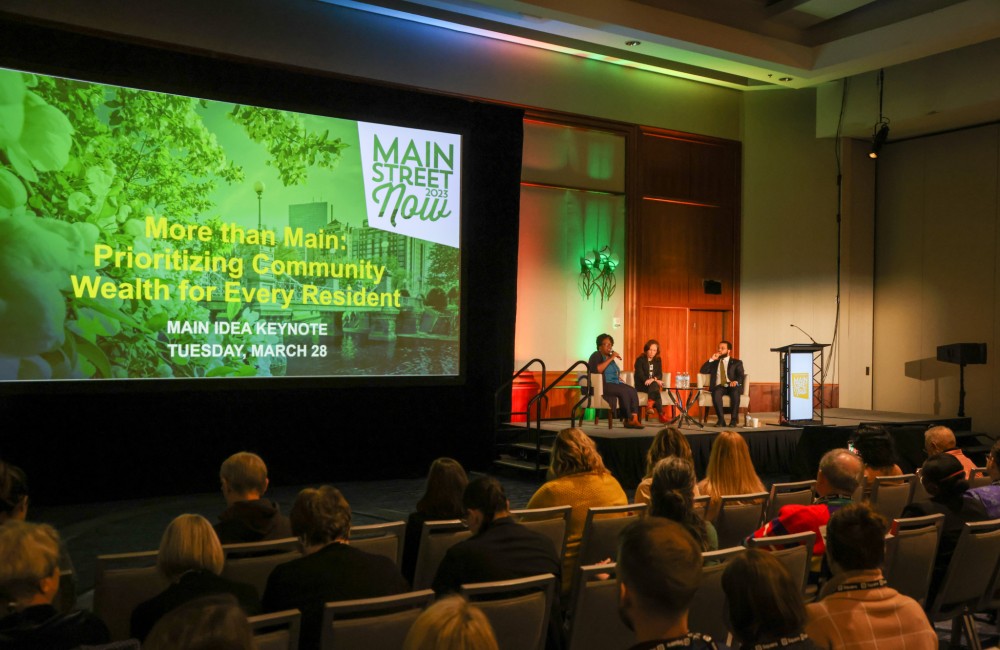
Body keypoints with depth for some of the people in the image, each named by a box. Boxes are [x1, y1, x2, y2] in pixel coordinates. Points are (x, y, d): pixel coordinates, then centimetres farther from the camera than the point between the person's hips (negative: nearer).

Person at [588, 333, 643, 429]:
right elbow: (597, 370, -21)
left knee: (632, 390, -20)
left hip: (615, 383, 7)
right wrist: (611, 359, -18)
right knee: (624, 391, -31)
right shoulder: (596, 356, -1)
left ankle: (635, 418, -31)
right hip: (603, 385, -7)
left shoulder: (610, 357, 22)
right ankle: (629, 420, -23)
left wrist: (620, 378, 13)